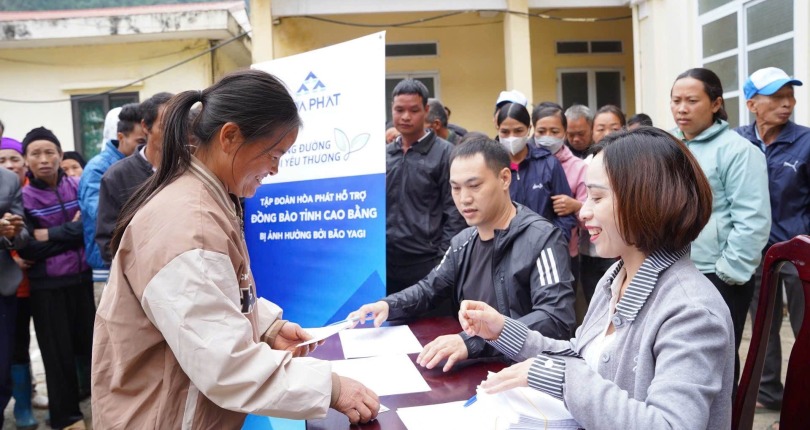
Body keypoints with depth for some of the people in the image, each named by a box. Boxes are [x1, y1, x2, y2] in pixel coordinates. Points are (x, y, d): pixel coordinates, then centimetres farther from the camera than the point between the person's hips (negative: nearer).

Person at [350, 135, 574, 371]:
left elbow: (557, 319, -26)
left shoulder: (541, 239, -14)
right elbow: (430, 287, 22)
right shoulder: (463, 242, 10)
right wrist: (388, 305, 0)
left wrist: (473, 341, -36)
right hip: (473, 364, 6)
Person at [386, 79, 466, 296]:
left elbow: (454, 213, -6)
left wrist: (444, 260, -9)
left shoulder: (445, 153, -4)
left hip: (427, 263, -4)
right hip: (387, 262, 4)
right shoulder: (383, 155, 10)